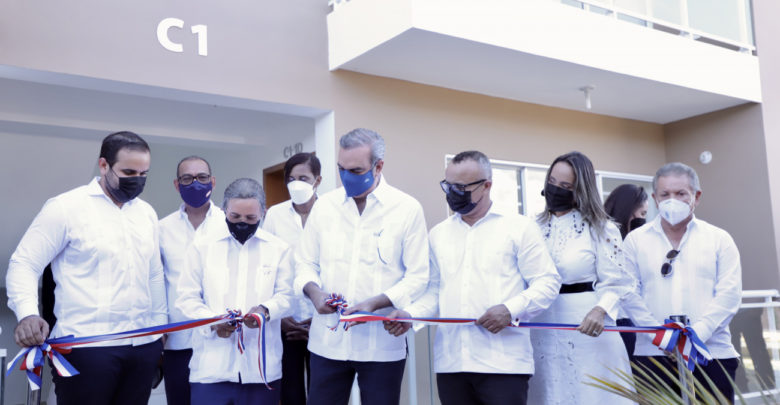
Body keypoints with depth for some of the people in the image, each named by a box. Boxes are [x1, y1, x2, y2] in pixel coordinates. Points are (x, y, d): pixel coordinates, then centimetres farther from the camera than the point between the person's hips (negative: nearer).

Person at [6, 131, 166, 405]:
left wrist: (161, 327, 15)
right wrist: (27, 313, -20)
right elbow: (23, 264, -4)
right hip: (86, 347, -5)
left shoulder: (147, 212, 12)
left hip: (144, 345, 5)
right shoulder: (66, 207, -3)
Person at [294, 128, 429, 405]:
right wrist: (314, 292, -10)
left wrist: (374, 303, -19)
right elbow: (304, 263, 12)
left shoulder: (407, 209, -4)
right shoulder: (324, 205, 6)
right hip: (327, 341, 3)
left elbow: (418, 277, -5)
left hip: (382, 344, -2)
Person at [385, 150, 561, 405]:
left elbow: (547, 282, 0)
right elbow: (434, 291, 15)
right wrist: (409, 315, -3)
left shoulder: (519, 227, 4)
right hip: (450, 362, 4)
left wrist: (510, 310, -15)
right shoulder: (438, 234, 16)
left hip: (503, 362, -3)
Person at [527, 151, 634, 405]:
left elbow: (615, 284, -7)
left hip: (585, 329, -4)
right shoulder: (536, 228, 9)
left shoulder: (601, 229, -3)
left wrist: (599, 310, -25)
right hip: (543, 330, 4)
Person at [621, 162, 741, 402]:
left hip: (712, 353, 1)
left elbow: (729, 293, 0)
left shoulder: (719, 239, 9)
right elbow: (630, 294, 1)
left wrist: (696, 334, -13)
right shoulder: (635, 240, 8)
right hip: (651, 354, 0)